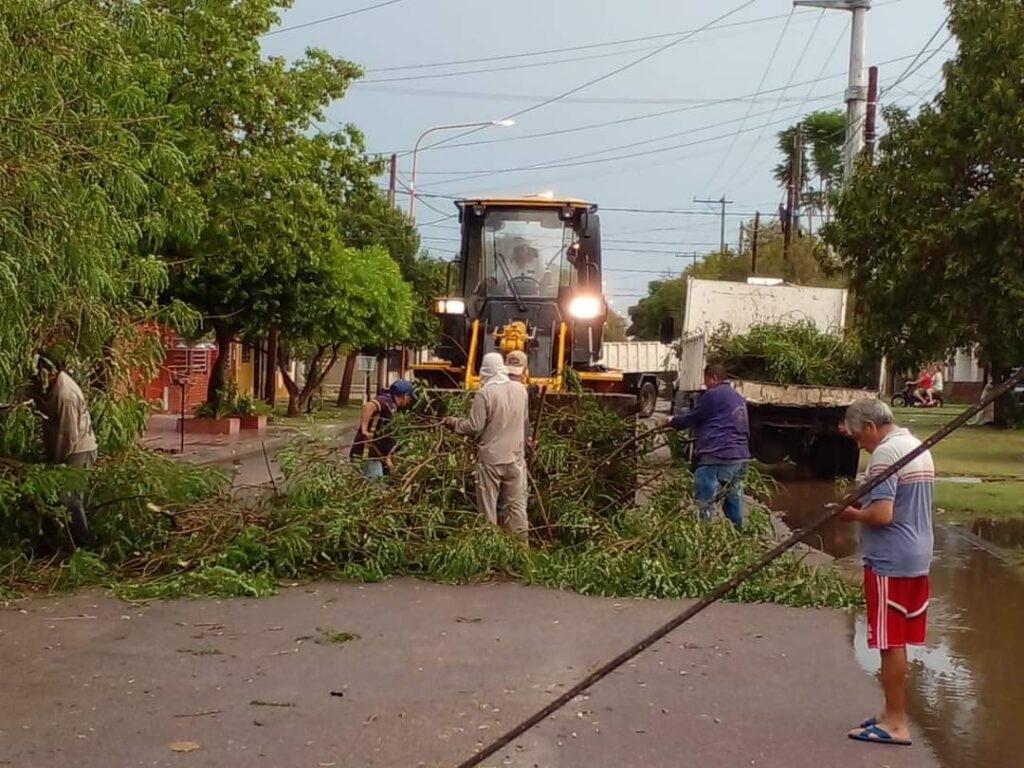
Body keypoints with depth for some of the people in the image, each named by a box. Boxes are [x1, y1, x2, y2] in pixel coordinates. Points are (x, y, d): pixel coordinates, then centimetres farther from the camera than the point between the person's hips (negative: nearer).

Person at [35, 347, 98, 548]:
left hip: (78, 452, -10)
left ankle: (84, 547, 1)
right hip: (75, 450, 10)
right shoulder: (57, 384, 4)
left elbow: (70, 435, -23)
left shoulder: (65, 395, -25)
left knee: (71, 501, -6)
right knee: (74, 500, 14)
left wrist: (57, 461, -14)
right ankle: (81, 542, 23)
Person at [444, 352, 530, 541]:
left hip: (491, 459, -5)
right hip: (515, 458, 5)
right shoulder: (520, 390, 3)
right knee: (517, 505, 11)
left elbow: (474, 428, -15)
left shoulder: (485, 393, -15)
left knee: (488, 507, 5)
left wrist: (454, 423, 2)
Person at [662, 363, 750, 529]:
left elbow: (690, 418, 0)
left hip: (717, 457, -9)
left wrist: (670, 422, 17)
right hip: (740, 457, 9)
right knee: (733, 502, 13)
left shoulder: (713, 395, -5)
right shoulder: (738, 398, 21)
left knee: (704, 505, -7)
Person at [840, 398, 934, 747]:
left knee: (890, 643, -1)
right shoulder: (918, 448, 13)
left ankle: (895, 724, 4)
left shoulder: (885, 453, -17)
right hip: (917, 559, 9)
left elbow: (882, 514, -25)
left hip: (889, 562, -9)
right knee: (898, 641, 15)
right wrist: (863, 509, 14)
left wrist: (853, 514, -7)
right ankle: (893, 714, 24)